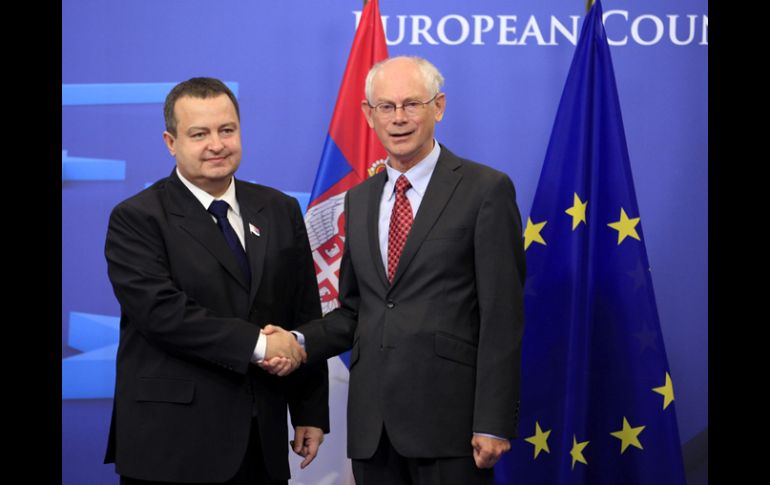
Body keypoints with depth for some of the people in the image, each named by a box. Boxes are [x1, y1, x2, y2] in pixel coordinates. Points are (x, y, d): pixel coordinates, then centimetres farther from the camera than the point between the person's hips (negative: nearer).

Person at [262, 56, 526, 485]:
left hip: (448, 417, -5)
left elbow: (502, 317, -8)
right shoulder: (359, 199, 14)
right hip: (372, 421, 5)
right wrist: (300, 342, -1)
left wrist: (494, 422, -13)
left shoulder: (486, 190, -4)